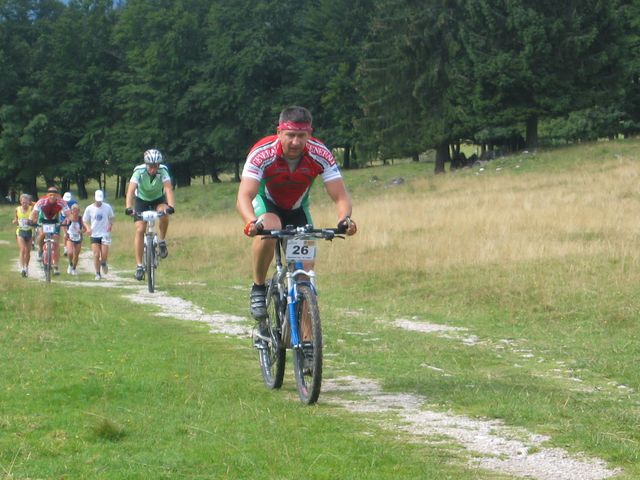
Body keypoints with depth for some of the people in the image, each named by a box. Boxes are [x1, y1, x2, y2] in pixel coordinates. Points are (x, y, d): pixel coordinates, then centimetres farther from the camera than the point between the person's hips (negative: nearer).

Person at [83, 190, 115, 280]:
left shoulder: (107, 207, -2)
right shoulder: (89, 208, -2)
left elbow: (111, 217, 12)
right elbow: (85, 220, 6)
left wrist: (110, 225, -8)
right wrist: (88, 228, -14)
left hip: (105, 234, 0)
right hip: (94, 234, 0)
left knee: (104, 255, -7)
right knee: (96, 255, -7)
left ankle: (103, 263, 29)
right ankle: (98, 273, 7)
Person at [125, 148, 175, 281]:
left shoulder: (163, 172, -26)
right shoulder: (139, 172, -28)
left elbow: (168, 189, -38)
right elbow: (131, 190, -38)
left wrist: (171, 206, -55)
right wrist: (129, 207, -54)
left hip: (158, 199, 0)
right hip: (141, 200, 0)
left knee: (164, 214, -33)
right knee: (140, 230, -15)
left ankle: (162, 242, -8)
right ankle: (139, 266, -13)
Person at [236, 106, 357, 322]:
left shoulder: (320, 155, -27)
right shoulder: (262, 153, -33)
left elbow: (340, 196, -28)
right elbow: (244, 196, -42)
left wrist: (345, 219, -51)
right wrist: (252, 222, -63)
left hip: (297, 208, 2)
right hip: (266, 202, -2)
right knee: (268, 229, -37)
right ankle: (258, 288, -16)